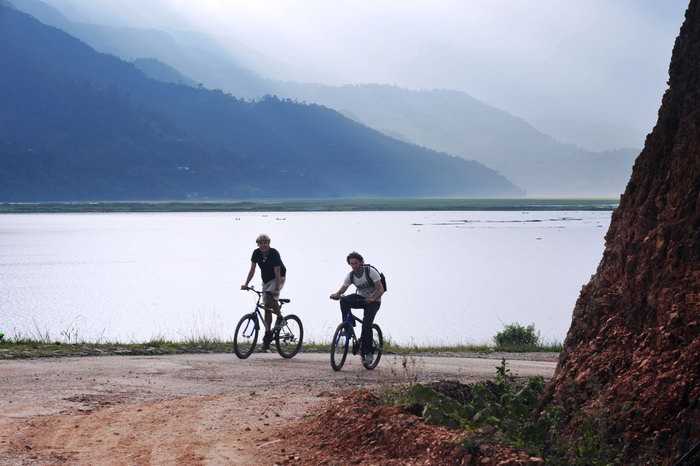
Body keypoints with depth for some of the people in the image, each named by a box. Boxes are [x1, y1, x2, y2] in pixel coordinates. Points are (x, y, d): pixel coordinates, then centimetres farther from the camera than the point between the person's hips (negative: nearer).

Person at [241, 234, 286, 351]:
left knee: (271, 296, -33)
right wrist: (246, 284, -15)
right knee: (266, 308, 2)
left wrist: (276, 289, -35)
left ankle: (280, 318, -11)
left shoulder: (274, 253, -23)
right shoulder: (256, 253, -8)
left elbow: (277, 273, -28)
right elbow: (252, 270, -4)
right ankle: (267, 335, 5)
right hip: (266, 280, 6)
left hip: (278, 279, -6)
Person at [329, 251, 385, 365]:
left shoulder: (370, 271, -20)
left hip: (373, 300, -5)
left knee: (366, 324, -23)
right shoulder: (350, 275, -6)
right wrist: (336, 294, -34)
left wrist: (372, 299, -40)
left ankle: (367, 352, -11)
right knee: (344, 301, -25)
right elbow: (342, 289, -10)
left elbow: (381, 289, -23)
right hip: (360, 297, 5)